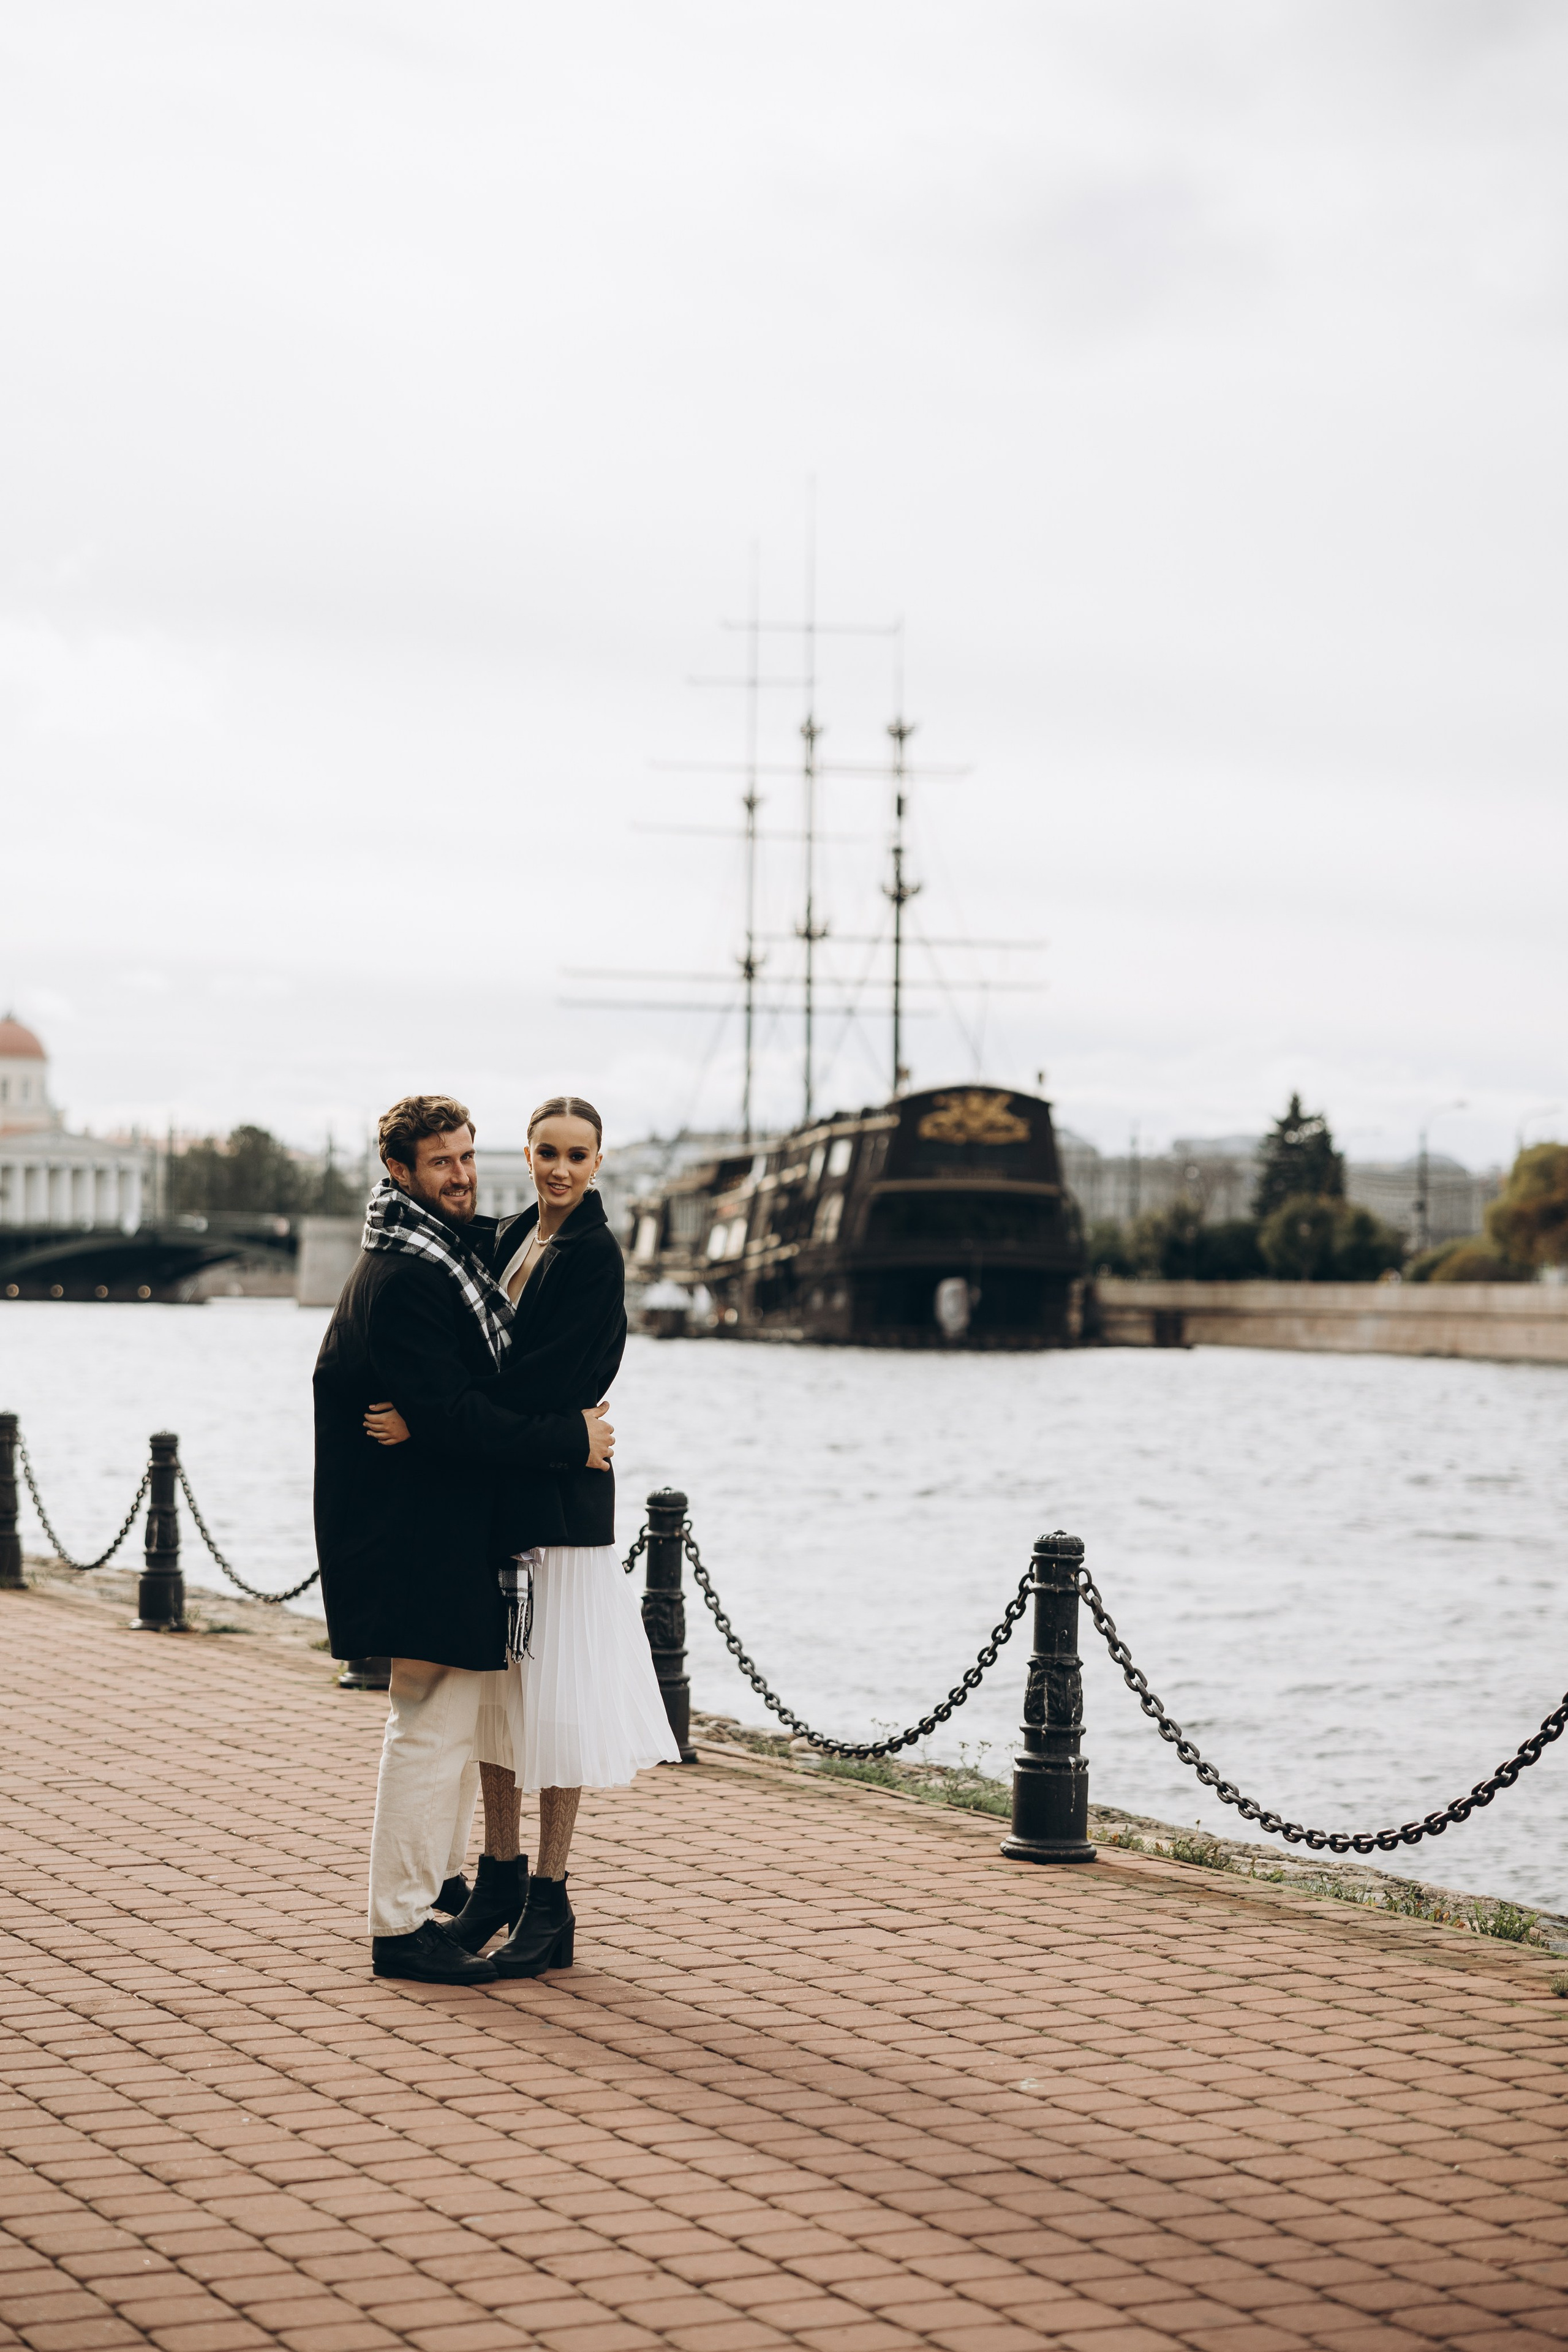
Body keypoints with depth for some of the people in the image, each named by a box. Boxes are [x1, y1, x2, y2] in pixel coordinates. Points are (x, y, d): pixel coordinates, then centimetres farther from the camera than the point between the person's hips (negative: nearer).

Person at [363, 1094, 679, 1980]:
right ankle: (500, 1876, 23)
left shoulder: (596, 1254, -12)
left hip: (559, 1499, -8)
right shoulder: (513, 1237, 12)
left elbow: (543, 1379, -21)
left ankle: (550, 1904, 3)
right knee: (494, 1689, 13)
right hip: (493, 1492, 8)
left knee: (553, 1699, -3)